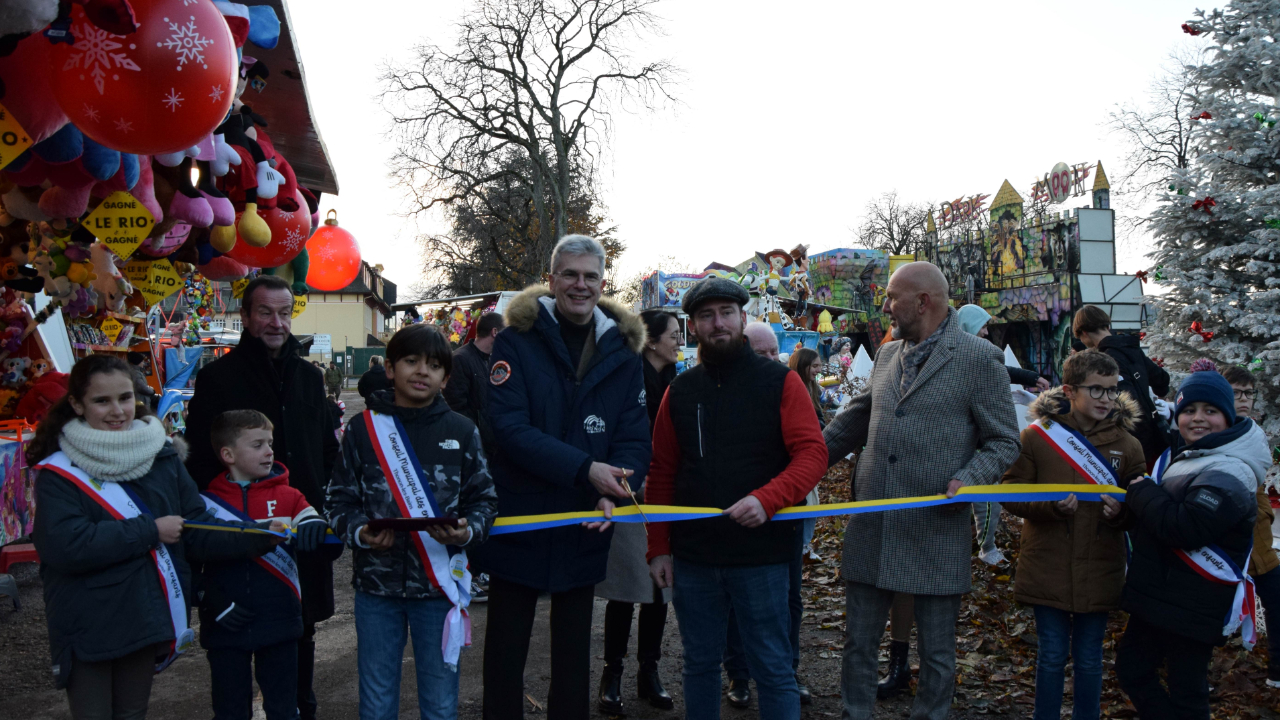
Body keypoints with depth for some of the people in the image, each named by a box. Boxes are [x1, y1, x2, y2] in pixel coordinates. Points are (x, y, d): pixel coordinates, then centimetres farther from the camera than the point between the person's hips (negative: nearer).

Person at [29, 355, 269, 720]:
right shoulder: (60, 472, -10)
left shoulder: (162, 457, 1)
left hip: (147, 619, 4)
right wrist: (151, 531, -20)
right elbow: (66, 545, -24)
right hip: (86, 630, -4)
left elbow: (197, 533, -1)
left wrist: (260, 538, -17)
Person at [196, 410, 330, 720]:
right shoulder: (206, 503, 2)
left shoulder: (287, 496, 3)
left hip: (279, 624, 0)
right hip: (225, 626, 0)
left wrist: (313, 526, -32)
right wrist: (211, 600, -8)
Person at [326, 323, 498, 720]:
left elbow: (484, 498, 4)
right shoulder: (363, 428, 0)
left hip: (440, 583, 0)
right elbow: (341, 498, 3)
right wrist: (360, 533, -15)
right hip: (376, 583, 0)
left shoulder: (462, 431, 1)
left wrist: (468, 531, -16)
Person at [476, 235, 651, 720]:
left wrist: (613, 493, -21)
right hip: (517, 520, -3)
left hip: (585, 529, 3)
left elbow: (634, 438, -1)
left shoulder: (622, 352, 3)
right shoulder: (516, 342, -8)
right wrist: (585, 469, -28)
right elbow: (509, 427, -19)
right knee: (505, 651, 11)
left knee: (574, 653, 17)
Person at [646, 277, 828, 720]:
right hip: (692, 556, 3)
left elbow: (813, 454, -10)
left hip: (762, 554, -3)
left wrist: (767, 499, -26)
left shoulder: (780, 382, -2)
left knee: (773, 668, 6)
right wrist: (658, 547, 5)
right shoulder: (680, 390, 7)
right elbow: (662, 473, 9)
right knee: (700, 664, 16)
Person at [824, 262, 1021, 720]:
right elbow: (852, 422, 21)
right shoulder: (887, 354, 13)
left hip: (936, 530, -5)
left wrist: (970, 479, -20)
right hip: (871, 530, 5)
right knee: (859, 645, 13)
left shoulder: (980, 359, -5)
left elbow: (1004, 441, -2)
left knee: (937, 655, 10)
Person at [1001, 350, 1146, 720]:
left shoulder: (1127, 444, 0)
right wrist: (1052, 506, -21)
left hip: (1099, 573, 2)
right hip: (1048, 569, -1)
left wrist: (1120, 511, -18)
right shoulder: (1037, 436, -6)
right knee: (1052, 655, 9)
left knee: (1089, 658, 14)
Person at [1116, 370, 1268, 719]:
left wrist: (1141, 492, -16)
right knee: (1131, 668, 16)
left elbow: (1185, 529, -29)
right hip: (1157, 595, 9)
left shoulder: (1228, 474, -19)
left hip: (1193, 608, -9)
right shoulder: (1176, 456, 10)